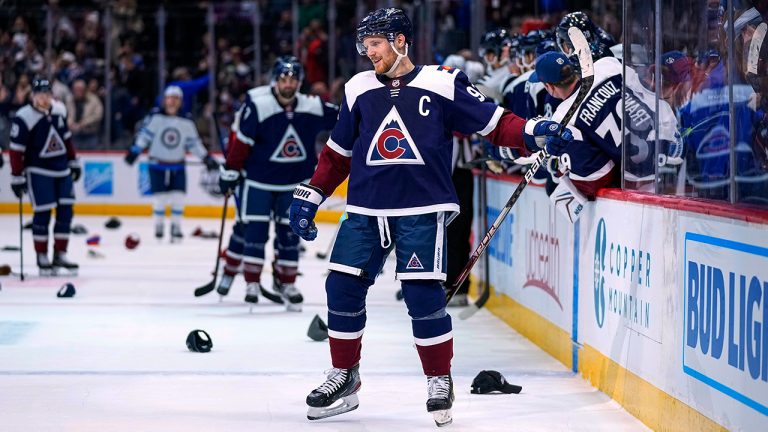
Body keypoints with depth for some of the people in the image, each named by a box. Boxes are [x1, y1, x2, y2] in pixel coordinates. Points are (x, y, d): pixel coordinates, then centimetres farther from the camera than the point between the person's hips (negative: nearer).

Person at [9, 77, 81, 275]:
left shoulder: (59, 110, 3)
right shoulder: (24, 118, -16)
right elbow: (16, 150, -15)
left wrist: (74, 162, 18)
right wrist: (17, 178, -15)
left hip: (62, 170, 6)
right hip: (38, 171, -6)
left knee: (65, 211, 2)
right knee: (43, 213, -7)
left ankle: (60, 255, 11)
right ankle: (42, 257, 4)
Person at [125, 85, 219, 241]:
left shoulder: (186, 122, 0)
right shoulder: (155, 117, -8)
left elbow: (194, 142, 6)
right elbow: (144, 135, -7)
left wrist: (206, 158, 3)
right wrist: (134, 151, -15)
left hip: (177, 167, 2)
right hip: (158, 165, -2)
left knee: (178, 197, -5)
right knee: (160, 197, -2)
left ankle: (176, 228, 6)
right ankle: (158, 227, 15)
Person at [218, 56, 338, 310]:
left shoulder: (312, 108, -7)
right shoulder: (257, 106, -18)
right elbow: (241, 141, -13)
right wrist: (230, 172, -8)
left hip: (294, 182, 3)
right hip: (258, 180, -3)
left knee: (289, 234, 7)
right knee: (255, 231, -4)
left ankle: (286, 283, 18)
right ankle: (252, 283, 6)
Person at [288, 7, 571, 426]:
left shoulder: (441, 84, -2)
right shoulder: (359, 90, 10)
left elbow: (492, 122, -1)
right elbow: (338, 152, 18)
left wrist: (531, 132, -17)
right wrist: (311, 195, 16)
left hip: (422, 210, -4)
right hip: (366, 210, 4)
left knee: (423, 295, -10)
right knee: (342, 288, 0)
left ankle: (439, 380, 8)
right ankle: (344, 378, 16)